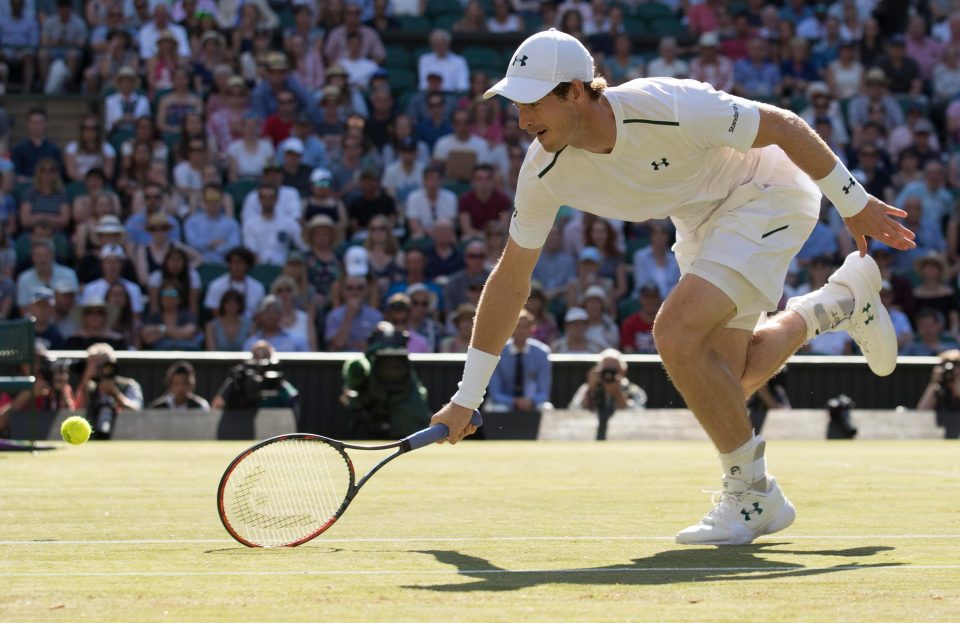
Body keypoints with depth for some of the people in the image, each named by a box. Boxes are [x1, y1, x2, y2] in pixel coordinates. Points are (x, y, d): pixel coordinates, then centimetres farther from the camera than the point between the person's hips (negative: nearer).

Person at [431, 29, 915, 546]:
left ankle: (753, 496, -8)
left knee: (676, 333, -25)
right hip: (702, 221, 7)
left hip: (768, 193, -7)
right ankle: (844, 299, 38)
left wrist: (854, 202, -12)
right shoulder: (545, 171, -18)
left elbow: (783, 126, -23)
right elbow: (510, 279, -7)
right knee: (723, 382, 13)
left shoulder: (669, 109, -37)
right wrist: (466, 398, -5)